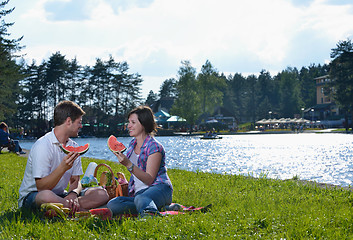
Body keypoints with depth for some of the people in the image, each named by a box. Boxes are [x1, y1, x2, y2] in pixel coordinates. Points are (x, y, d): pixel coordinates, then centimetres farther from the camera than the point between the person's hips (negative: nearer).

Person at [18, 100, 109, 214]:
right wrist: (62, 168, -34)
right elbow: (41, 187, -21)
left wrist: (73, 194, -19)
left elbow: (75, 181, 5)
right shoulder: (42, 146, -16)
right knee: (46, 196, -44)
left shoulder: (73, 147, 8)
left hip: (60, 195, 7)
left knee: (102, 194, -12)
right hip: (31, 197, -7)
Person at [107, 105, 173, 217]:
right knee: (111, 205, -22)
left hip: (159, 188, -7)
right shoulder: (133, 143, 18)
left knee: (141, 199, -43)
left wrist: (129, 165, -24)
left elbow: (149, 179, -15)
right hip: (138, 192, 8)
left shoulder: (154, 147, -7)